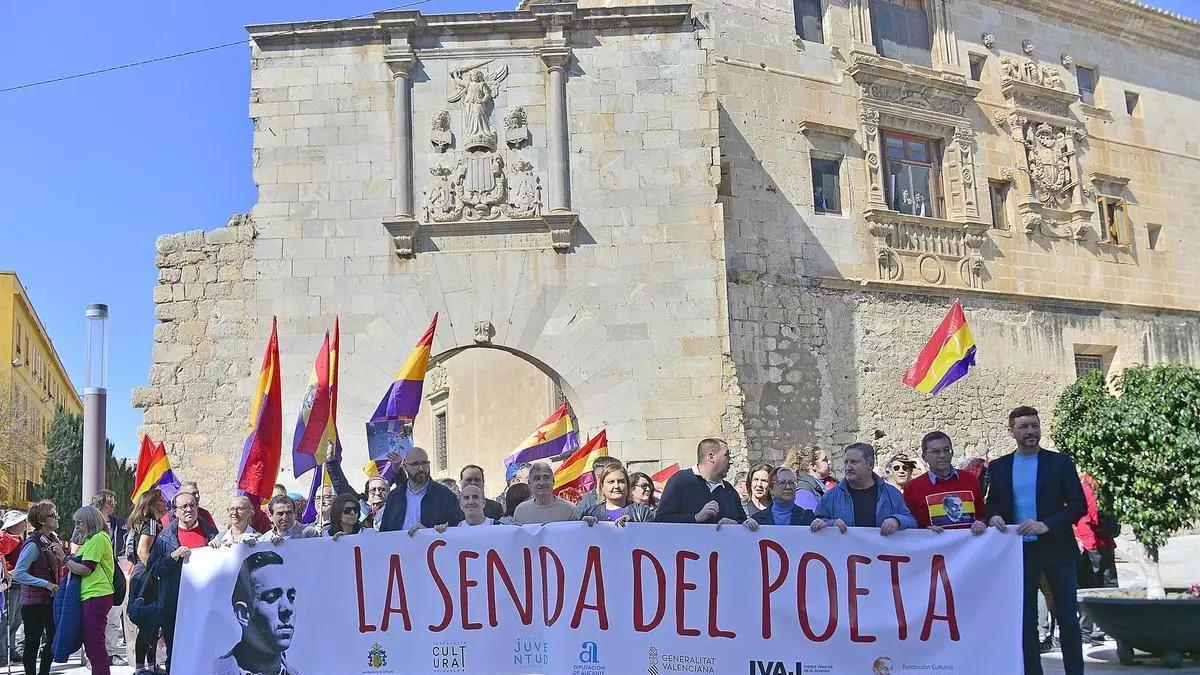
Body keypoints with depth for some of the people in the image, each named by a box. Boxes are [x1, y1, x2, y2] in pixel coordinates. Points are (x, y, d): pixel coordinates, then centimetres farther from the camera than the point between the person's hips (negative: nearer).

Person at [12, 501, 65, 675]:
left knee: (54, 639, 14)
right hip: (34, 603, -8)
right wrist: (46, 584, -22)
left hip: (50, 600, 8)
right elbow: (18, 574, -22)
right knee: (33, 643, 1)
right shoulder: (33, 544, -18)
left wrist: (63, 555, -4)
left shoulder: (53, 539, 7)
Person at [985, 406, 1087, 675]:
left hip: (1056, 549, -2)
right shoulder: (999, 467, 7)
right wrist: (994, 516, -10)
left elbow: (1079, 504, -6)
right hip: (1019, 551, 2)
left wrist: (1046, 525, -19)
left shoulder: (1060, 462, -1)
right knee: (1025, 619, 6)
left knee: (1067, 617, 5)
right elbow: (992, 502, 14)